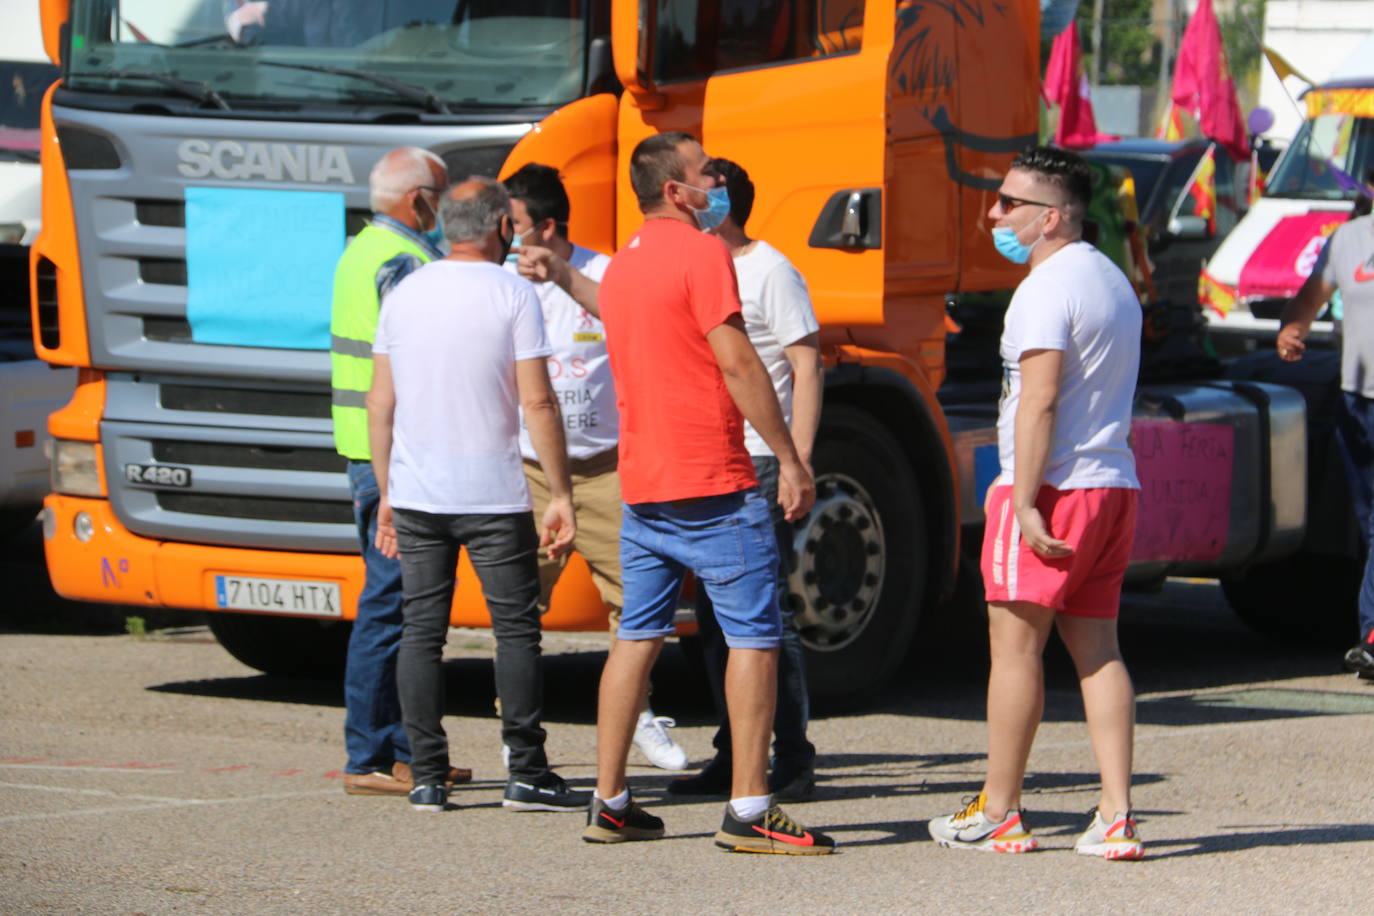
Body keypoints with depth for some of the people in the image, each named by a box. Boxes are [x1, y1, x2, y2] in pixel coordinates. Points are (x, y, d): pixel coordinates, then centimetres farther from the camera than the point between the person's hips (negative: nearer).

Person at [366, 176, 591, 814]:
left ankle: (426, 779, 4)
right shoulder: (512, 294, -6)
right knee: (515, 628, 2)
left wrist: (386, 493, 16)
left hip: (415, 495, 4)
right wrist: (560, 493, -6)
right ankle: (527, 774, -1)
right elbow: (537, 403, -10)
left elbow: (381, 402, 9)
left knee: (422, 630, 6)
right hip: (492, 494, -4)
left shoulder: (403, 295, 8)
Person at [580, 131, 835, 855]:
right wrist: (789, 457, -12)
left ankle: (609, 803, 12)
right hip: (713, 484, -8)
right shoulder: (701, 253, -11)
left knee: (637, 636, 12)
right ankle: (749, 809, -8)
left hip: (641, 484, 8)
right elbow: (737, 363, -15)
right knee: (754, 635, -4)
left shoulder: (620, 266, 15)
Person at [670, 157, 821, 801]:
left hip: (759, 464, -8)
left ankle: (793, 764, -6)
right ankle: (734, 758, 14)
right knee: (715, 618, 8)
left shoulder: (770, 272, -7)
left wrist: (798, 463, -17)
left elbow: (807, 367, -11)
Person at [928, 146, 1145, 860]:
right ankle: (1115, 819, 1)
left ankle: (997, 814, 5)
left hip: (1051, 486, -9)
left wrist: (1025, 501, -22)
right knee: (1096, 647, 7)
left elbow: (1040, 400, -20)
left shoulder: (1047, 288, -13)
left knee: (1015, 645, -1)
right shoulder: (1113, 281, 18)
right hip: (1113, 483, 9)